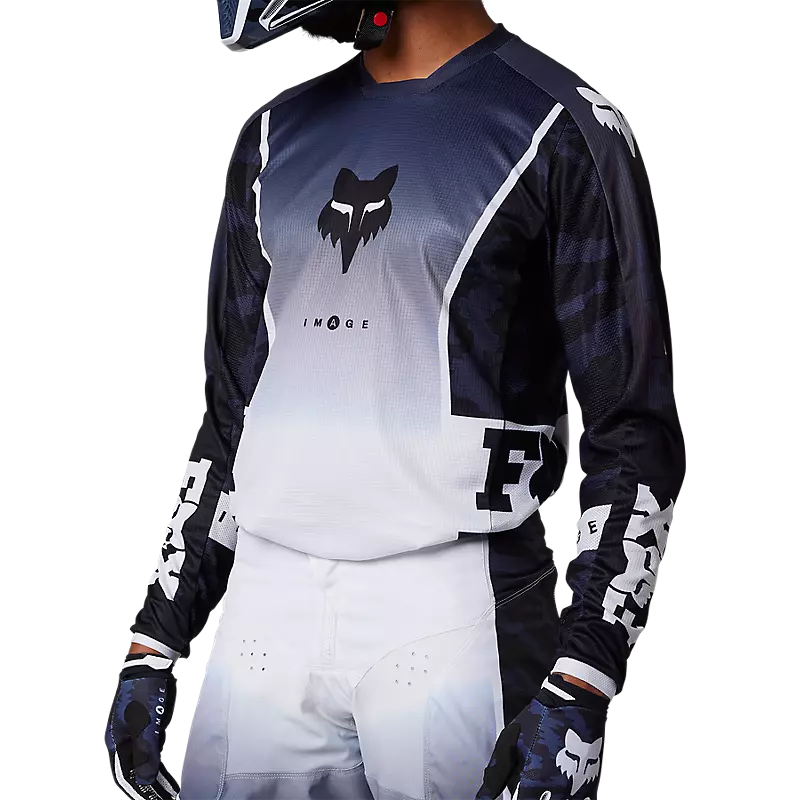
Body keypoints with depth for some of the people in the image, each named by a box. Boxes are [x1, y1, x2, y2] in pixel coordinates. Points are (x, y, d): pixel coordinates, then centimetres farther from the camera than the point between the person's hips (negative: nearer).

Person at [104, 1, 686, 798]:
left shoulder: (562, 129, -4)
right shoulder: (276, 135, 15)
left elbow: (635, 431, -7)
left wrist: (582, 688, -14)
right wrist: (154, 642, 14)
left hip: (455, 615, -5)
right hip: (267, 617, 5)